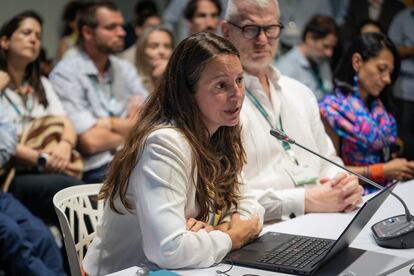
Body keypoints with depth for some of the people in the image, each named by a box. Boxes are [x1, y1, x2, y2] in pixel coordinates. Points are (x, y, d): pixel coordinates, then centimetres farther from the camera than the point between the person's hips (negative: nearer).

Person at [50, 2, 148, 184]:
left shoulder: (125, 69, 17)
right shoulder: (65, 74, -4)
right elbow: (91, 141, -12)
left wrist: (106, 123, -5)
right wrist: (129, 130, 5)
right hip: (97, 170, -7)